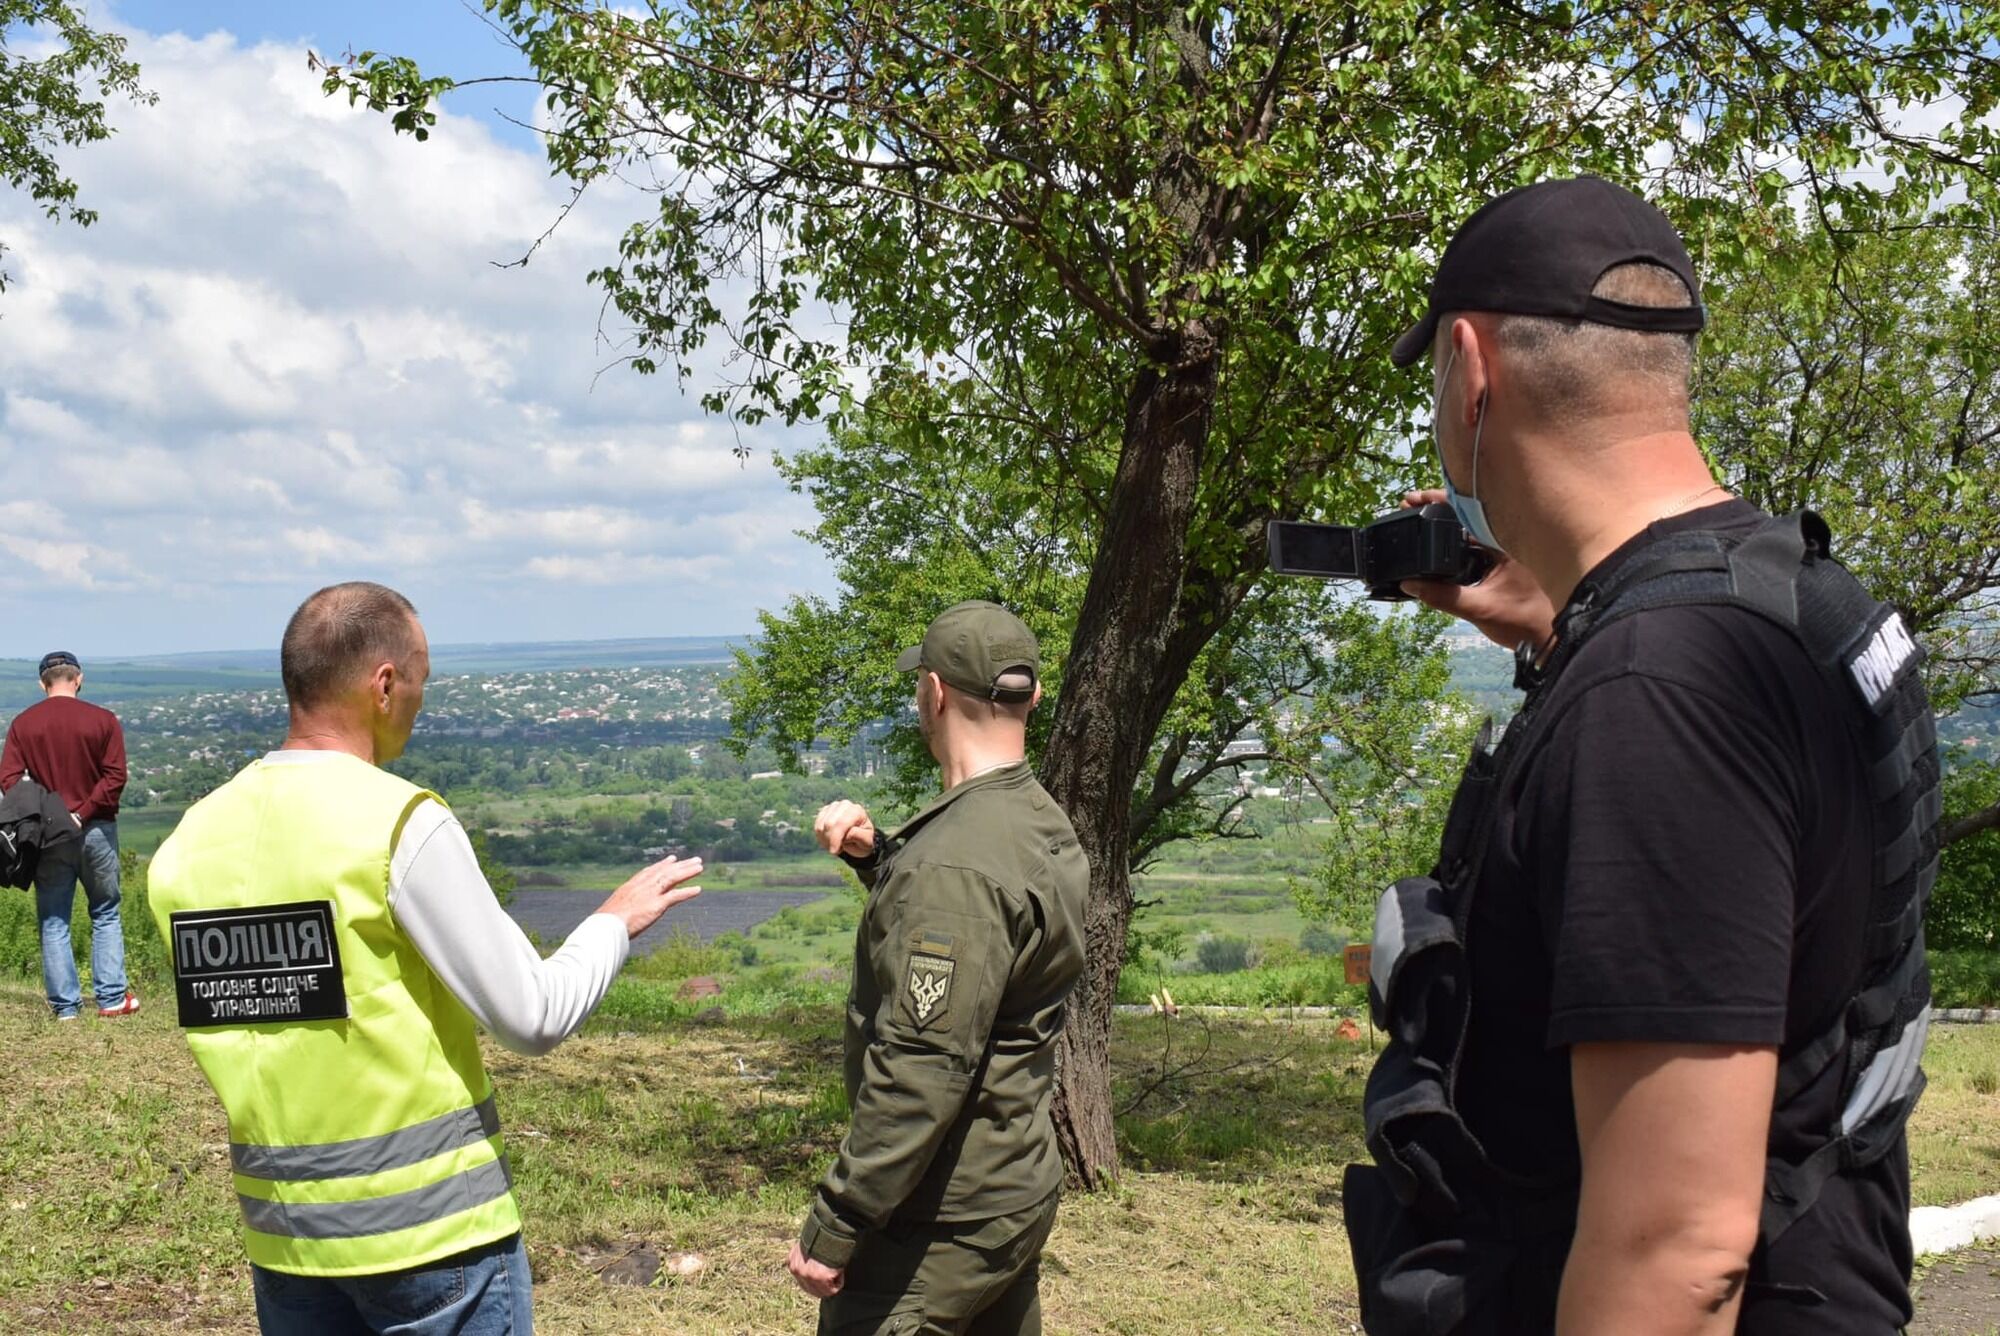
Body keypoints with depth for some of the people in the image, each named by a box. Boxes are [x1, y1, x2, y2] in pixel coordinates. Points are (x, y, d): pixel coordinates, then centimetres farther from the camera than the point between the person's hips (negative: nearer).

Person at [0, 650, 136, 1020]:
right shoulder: (102, 720, -4)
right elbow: (115, 777, -12)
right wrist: (83, 813, -11)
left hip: (47, 834, 1)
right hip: (96, 830, -1)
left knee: (54, 922, 8)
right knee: (106, 915, 11)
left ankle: (65, 1005, 9)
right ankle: (111, 998, 8)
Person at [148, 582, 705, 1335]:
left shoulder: (188, 845, 1)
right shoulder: (399, 823, -17)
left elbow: (235, 1030, 10)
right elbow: (535, 1019, -15)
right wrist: (614, 922, 2)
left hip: (281, 1225, 6)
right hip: (431, 1218, -5)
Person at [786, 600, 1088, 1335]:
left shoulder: (957, 858, -25)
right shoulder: (1041, 821, 4)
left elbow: (924, 1069, -28)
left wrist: (834, 1226, -21)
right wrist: (877, 855, 6)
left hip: (946, 1219, -9)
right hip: (1022, 1187, 9)